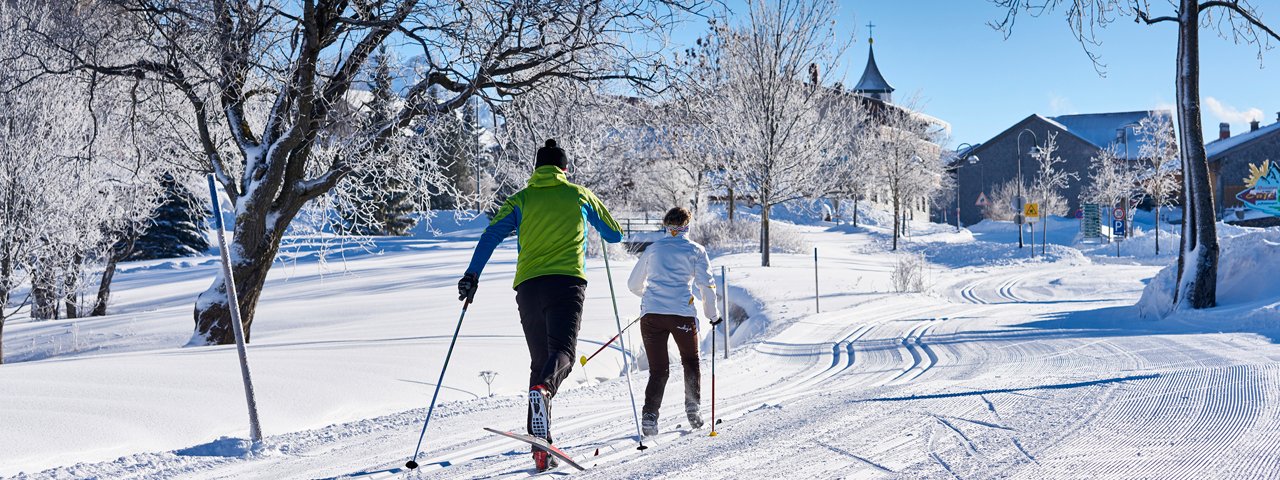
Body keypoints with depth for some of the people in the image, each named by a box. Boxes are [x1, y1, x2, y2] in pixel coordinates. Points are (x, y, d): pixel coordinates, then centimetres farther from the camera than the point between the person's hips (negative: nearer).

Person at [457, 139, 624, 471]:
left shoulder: (521, 200, 17)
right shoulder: (580, 195, 16)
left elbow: (491, 236, 1)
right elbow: (615, 235, 26)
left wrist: (472, 276, 1)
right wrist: (593, 222, 46)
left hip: (528, 285, 3)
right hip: (567, 282, -3)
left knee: (539, 362, 12)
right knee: (561, 352, -17)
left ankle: (540, 445, 3)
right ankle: (543, 390, -53)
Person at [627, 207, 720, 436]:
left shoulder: (653, 249, 16)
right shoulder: (695, 250, 8)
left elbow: (633, 284, 22)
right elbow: (706, 284, -1)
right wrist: (712, 314, 11)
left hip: (651, 314, 2)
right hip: (682, 314, -2)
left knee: (658, 370, 7)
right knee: (691, 363, 21)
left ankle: (650, 415, -10)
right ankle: (692, 406, 9)